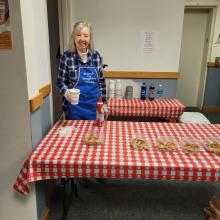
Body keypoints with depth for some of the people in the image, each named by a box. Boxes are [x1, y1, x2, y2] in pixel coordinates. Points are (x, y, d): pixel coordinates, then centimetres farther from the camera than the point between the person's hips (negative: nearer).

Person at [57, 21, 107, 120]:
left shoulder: (96, 56, 2)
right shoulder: (67, 56, -7)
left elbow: (101, 82, 9)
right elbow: (60, 81, -2)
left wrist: (104, 103, 8)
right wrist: (66, 92, -23)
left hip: (94, 106, 3)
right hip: (75, 107, -3)